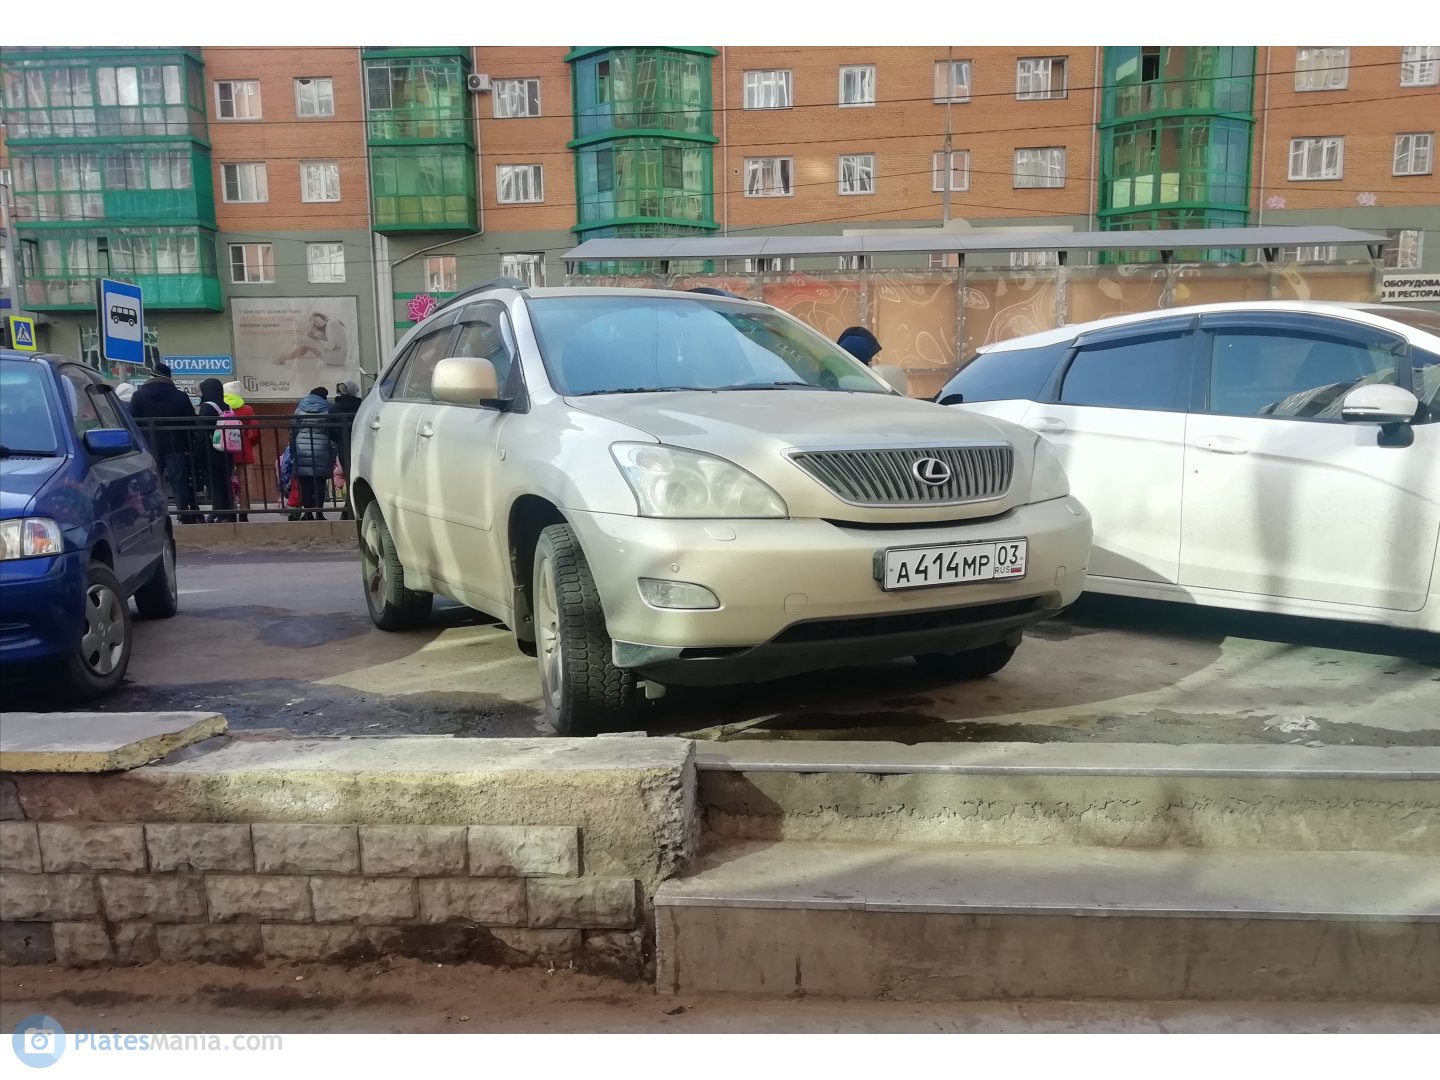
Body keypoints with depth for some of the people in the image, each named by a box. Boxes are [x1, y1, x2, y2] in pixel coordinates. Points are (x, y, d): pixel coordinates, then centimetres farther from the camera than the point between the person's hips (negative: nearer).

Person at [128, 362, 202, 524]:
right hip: (175, 447, 0)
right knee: (180, 484, 0)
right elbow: (191, 423, 2)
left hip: (149, 448, 0)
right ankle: (187, 518, -3)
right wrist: (190, 446, 6)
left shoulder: (139, 395, 6)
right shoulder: (181, 396, 6)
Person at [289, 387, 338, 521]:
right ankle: (319, 513, -2)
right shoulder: (327, 410, 6)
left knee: (305, 484, 1)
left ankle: (307, 513, 0)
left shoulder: (299, 410, 10)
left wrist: (293, 452, 11)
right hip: (321, 452, -1)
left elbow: (292, 431, 8)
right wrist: (333, 454, 7)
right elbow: (333, 433, 4)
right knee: (320, 483, 0)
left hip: (302, 451, 1)